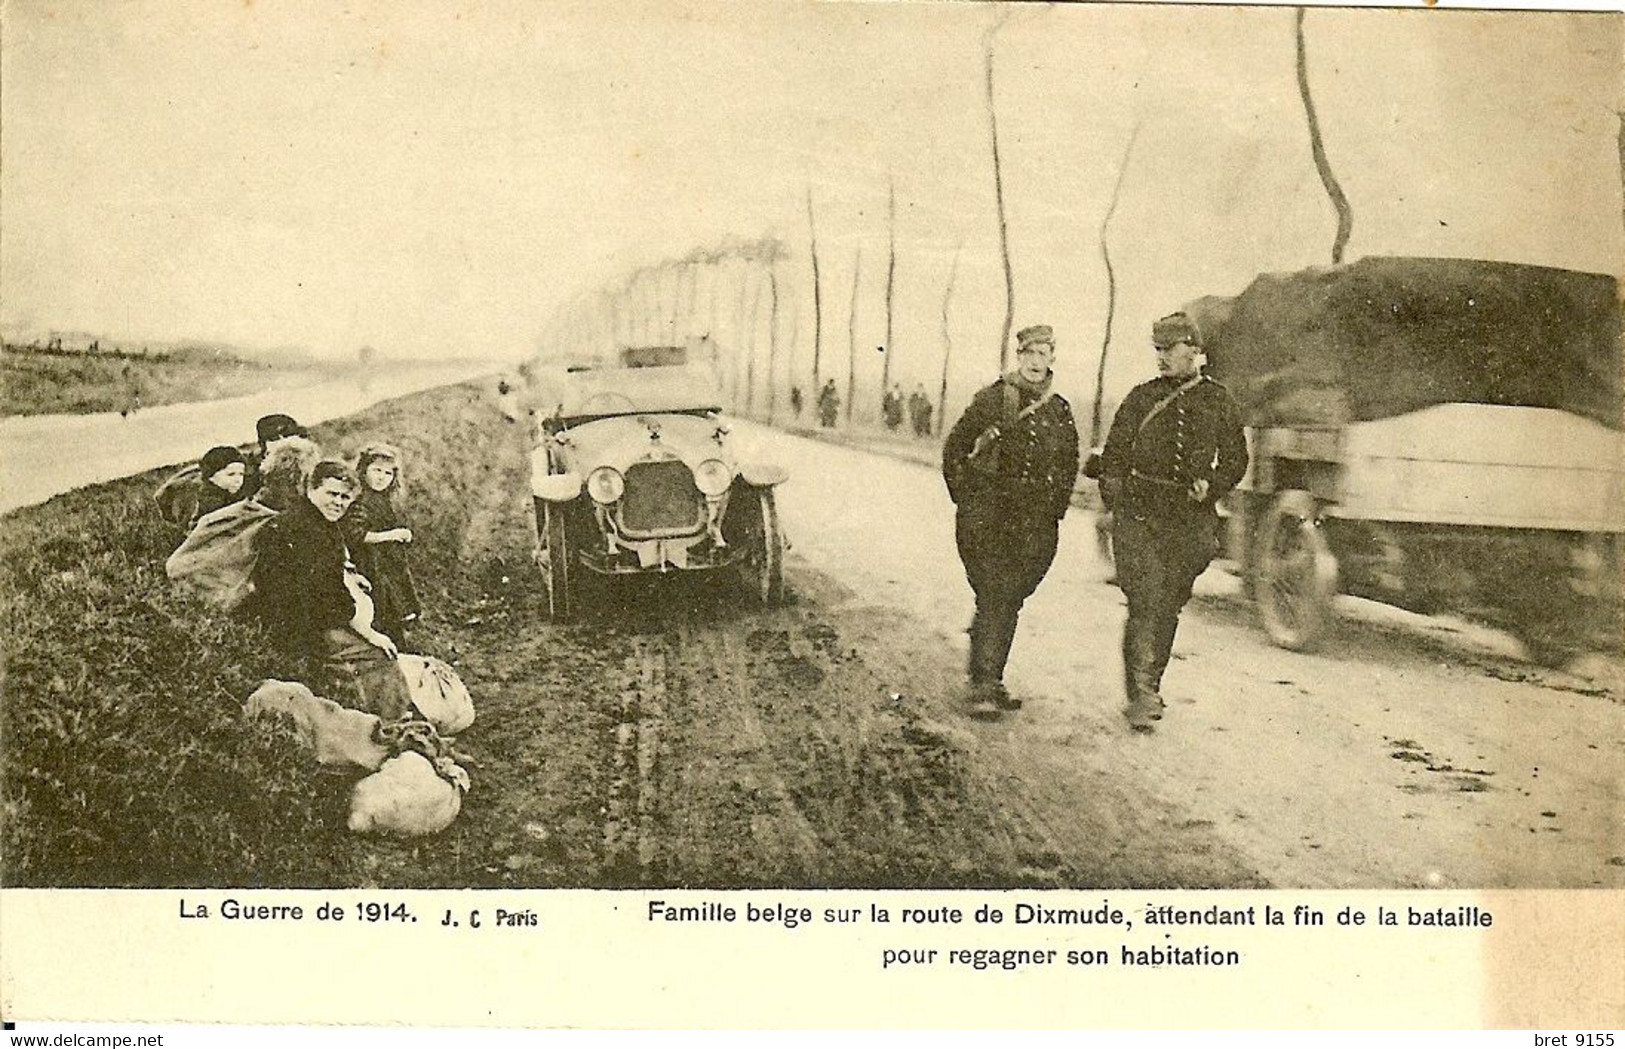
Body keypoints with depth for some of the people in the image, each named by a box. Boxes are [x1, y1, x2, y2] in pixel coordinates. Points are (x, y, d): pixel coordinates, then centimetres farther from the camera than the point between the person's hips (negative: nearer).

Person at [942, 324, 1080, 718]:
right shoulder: (992, 399, -2)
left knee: (1008, 601, 9)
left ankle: (990, 681, 21)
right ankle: (983, 689, -10)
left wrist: (1054, 510, 12)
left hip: (1034, 525, 4)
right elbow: (954, 449, 4)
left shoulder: (1060, 411, 9)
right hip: (986, 517, -4)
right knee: (993, 598, -11)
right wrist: (965, 497, 1)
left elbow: (1068, 467, 20)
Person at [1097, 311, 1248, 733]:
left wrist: (1211, 486, -6)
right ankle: (1141, 699, -13)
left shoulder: (1219, 402, 8)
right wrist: (1114, 493, -7)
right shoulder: (1141, 398, 7)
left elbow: (1235, 460, 13)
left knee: (1169, 607, 9)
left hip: (1191, 521, 2)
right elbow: (1114, 452, 9)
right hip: (1140, 513, -1)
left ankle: (1150, 687, 26)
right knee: (1145, 601, -13)